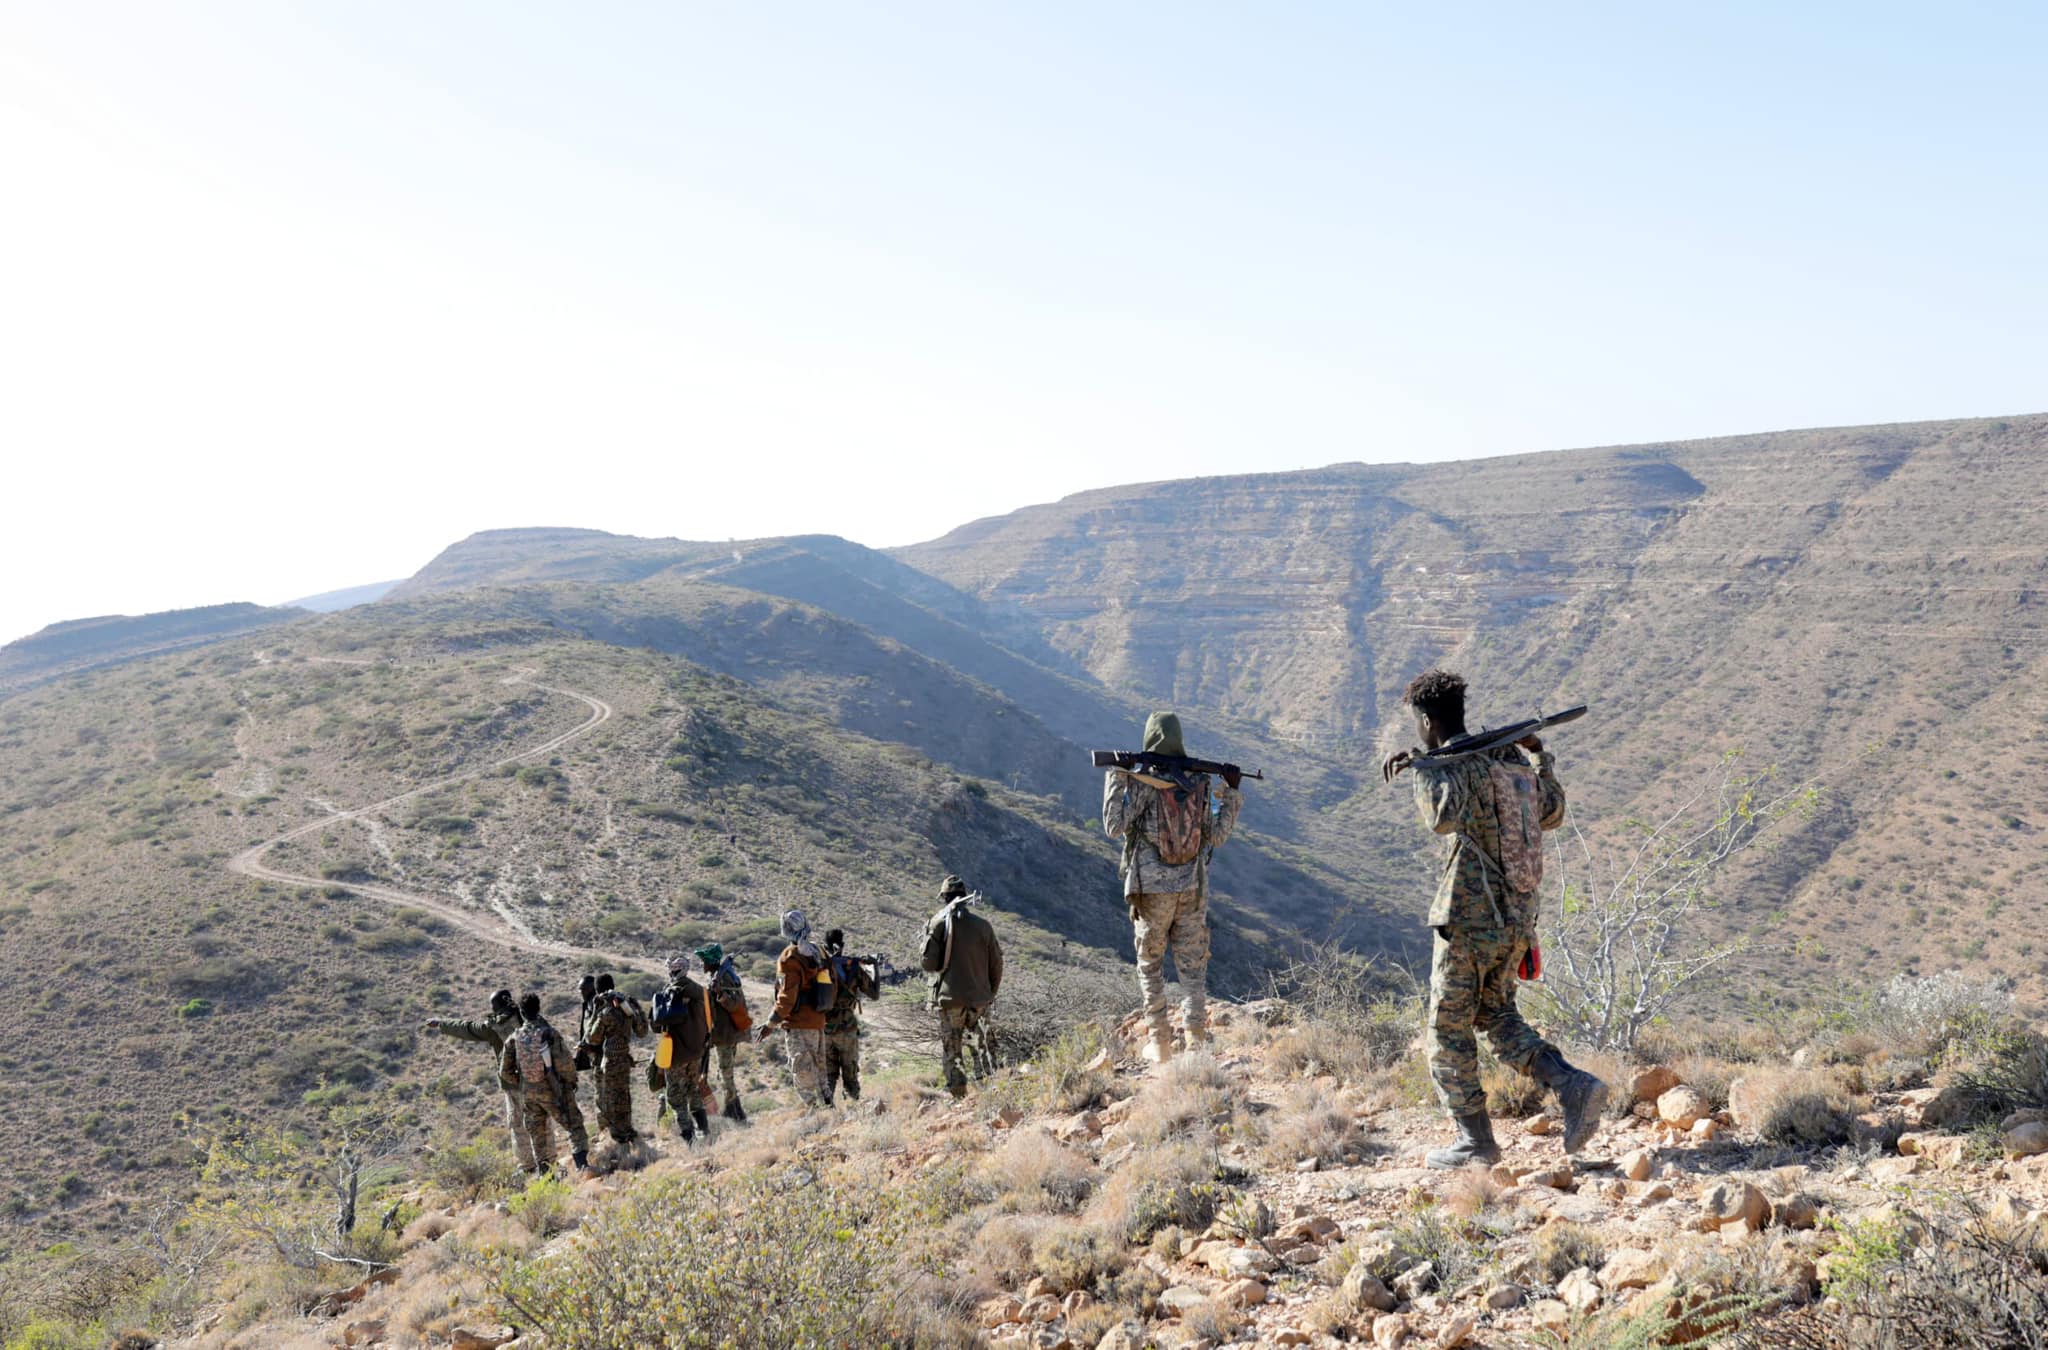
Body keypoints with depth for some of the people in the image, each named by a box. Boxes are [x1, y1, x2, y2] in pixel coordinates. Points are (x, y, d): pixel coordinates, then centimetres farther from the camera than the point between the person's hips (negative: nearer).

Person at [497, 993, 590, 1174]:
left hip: (528, 1093, 4)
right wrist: (571, 1081, 3)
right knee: (575, 1125, 4)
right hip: (553, 1091, -4)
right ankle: (582, 1163, -10)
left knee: (538, 1133, 17)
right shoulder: (550, 1034, -14)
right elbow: (566, 1063, -15)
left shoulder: (514, 1039, -2)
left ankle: (542, 1171, 20)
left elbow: (505, 1071, 4)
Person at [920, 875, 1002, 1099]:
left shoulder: (939, 922, -8)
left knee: (950, 1052, 5)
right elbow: (996, 963, 6)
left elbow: (928, 963, -9)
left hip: (950, 998, -3)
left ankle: (959, 1096, -1)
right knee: (980, 1050, 15)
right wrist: (991, 993, 19)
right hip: (979, 999, 3)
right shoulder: (983, 925, 2)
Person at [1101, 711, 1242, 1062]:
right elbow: (1216, 837, 7)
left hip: (1151, 889, -2)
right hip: (1193, 888, 2)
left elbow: (1115, 828, -10)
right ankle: (1197, 1039, 0)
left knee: (1150, 964, 12)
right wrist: (1232, 797, 17)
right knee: (1192, 965, 9)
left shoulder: (1142, 783, -10)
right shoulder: (1200, 783, 2)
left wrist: (1115, 780, -5)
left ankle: (1160, 1041, 11)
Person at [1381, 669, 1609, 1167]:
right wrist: (1541, 756, 32)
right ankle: (1573, 1085, 2)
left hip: (1469, 917, -8)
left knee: (1448, 1028, 6)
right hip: (1518, 919, 8)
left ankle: (1475, 1140, 9)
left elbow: (1443, 817, -34)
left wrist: (1420, 766, -20)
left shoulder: (1457, 764, -13)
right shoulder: (1512, 757, 10)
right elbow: (1552, 814, 24)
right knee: (1496, 1016, 21)